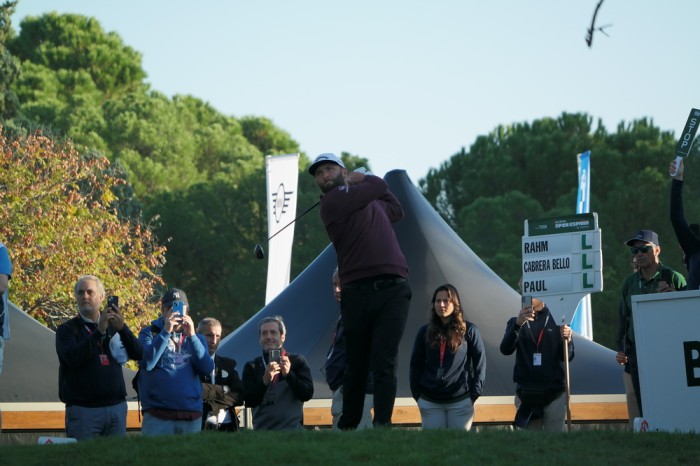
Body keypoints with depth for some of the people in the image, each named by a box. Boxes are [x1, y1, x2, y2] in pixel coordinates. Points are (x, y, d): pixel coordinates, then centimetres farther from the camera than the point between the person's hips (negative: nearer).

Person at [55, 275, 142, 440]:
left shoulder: (113, 326, 13)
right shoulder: (66, 330, 5)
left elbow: (138, 354, 1)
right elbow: (72, 358, -15)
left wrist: (122, 327, -14)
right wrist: (99, 331, -20)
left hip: (116, 407, 3)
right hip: (83, 409, -3)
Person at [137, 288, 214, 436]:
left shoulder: (196, 338, 16)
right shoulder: (149, 333, 8)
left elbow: (207, 369, -1)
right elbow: (147, 363, -11)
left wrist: (191, 335, -8)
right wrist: (166, 332, -14)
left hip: (192, 416, 3)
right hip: (157, 416, -3)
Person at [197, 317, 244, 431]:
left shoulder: (228, 364, 19)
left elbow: (238, 396, 8)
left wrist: (213, 404, -6)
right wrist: (222, 390, -3)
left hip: (227, 427, 4)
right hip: (201, 426, -4)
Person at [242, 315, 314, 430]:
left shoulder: (297, 361, 9)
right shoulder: (252, 367, 11)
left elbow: (307, 394, -3)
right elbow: (249, 401, 0)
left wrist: (289, 374, -18)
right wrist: (265, 381, -18)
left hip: (292, 431, -2)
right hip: (262, 429, 2)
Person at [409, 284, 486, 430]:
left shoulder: (469, 331, 2)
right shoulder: (425, 332, 9)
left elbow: (480, 363, 3)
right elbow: (416, 365, 12)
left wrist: (474, 394, -2)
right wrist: (417, 395, 4)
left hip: (460, 402, -2)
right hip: (430, 402, 2)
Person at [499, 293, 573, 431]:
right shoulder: (516, 322, 5)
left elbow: (567, 357, -1)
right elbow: (505, 350, -12)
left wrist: (567, 341, -25)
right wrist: (518, 324, -30)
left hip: (554, 393, -1)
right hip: (526, 393, 1)